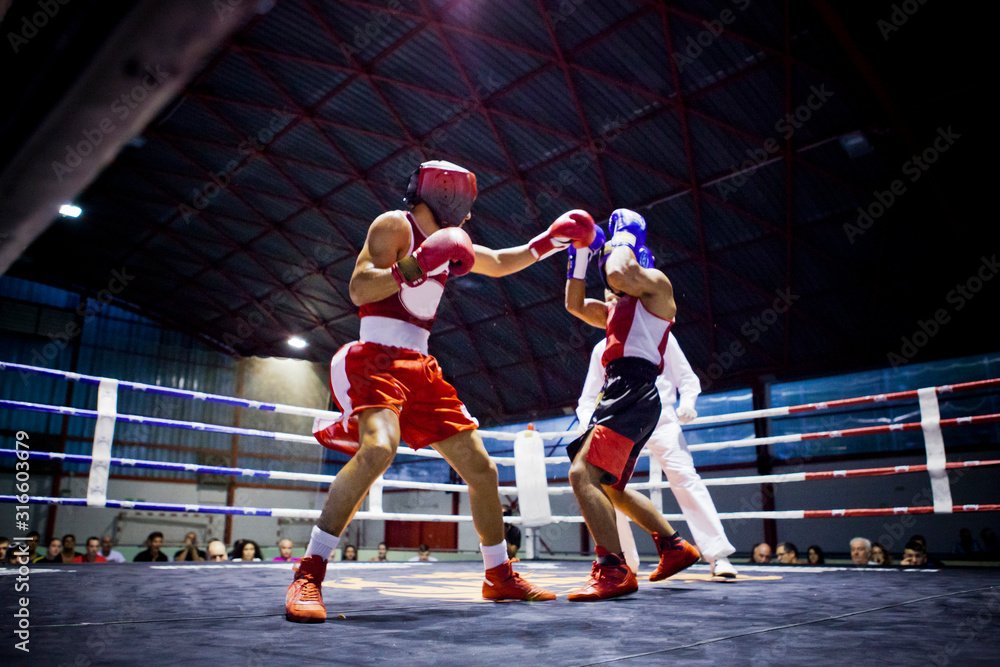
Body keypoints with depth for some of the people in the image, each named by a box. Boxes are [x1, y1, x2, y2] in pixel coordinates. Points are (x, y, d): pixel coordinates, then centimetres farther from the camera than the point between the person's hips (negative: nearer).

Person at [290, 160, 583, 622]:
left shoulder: (447, 239, 19)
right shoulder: (395, 225, -3)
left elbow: (499, 264, 32)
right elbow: (359, 290, -14)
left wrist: (550, 240, 28)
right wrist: (414, 268, -25)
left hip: (420, 369, 8)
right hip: (376, 358, -8)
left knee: (481, 468, 6)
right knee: (378, 449, -36)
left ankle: (499, 576, 22)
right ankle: (309, 576, -24)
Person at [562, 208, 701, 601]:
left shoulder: (656, 285, 0)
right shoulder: (616, 309, 26)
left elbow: (619, 274, -21)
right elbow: (575, 305, 33)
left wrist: (624, 238, -1)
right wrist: (581, 253, 27)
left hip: (633, 393, -11)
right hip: (618, 395, 11)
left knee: (583, 472, -22)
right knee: (611, 488, 19)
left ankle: (613, 572, -20)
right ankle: (675, 547, 29)